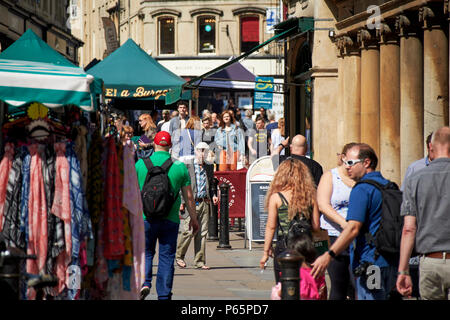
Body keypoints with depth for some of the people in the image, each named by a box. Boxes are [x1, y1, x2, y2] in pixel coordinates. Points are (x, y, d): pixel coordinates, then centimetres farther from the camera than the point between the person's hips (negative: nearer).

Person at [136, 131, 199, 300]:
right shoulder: (179, 166, 2)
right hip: (170, 219, 0)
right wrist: (194, 218, 14)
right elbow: (188, 196, 4)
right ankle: (164, 295, 5)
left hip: (145, 217, 0)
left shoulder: (141, 164, 0)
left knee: (145, 252, 13)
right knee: (167, 256, 6)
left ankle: (144, 281, -9)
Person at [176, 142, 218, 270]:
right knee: (189, 231, -8)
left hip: (205, 203, 5)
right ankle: (179, 256, 10)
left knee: (202, 233, 4)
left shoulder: (209, 167, 15)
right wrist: (182, 202, -8)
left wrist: (214, 195, 4)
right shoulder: (187, 166, 0)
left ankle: (200, 261, 8)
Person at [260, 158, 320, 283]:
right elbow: (316, 227, 4)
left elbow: (271, 227, -5)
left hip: (283, 247, -2)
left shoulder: (276, 197, -5)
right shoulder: (310, 196, 1)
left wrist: (266, 251, 3)